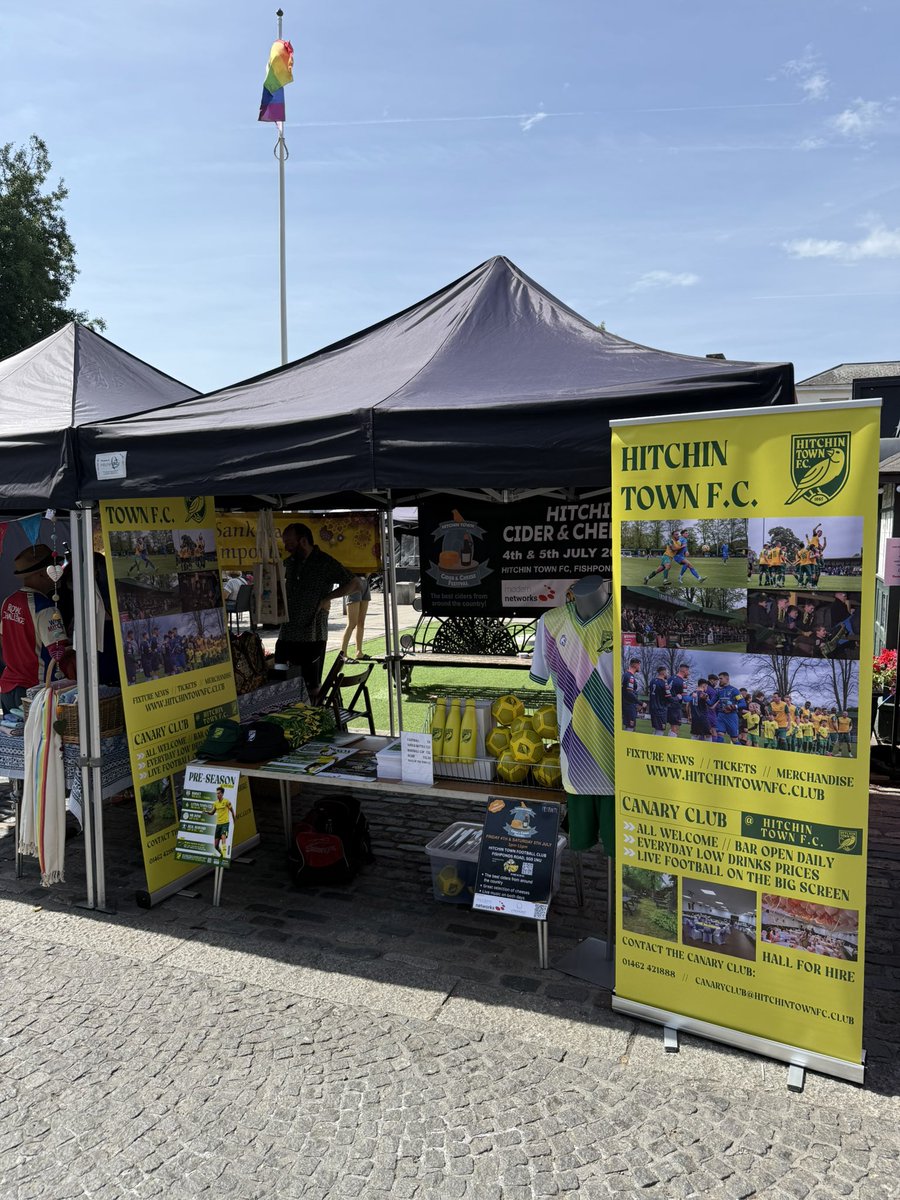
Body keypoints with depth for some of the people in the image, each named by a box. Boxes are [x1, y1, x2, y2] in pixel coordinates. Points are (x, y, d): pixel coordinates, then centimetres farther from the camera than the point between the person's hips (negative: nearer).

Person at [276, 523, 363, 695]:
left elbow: (357, 584, -10)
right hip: (287, 635, 6)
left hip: (311, 637, -6)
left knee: (311, 688, 1)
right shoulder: (290, 562, 12)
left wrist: (327, 598, -11)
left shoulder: (325, 563, -7)